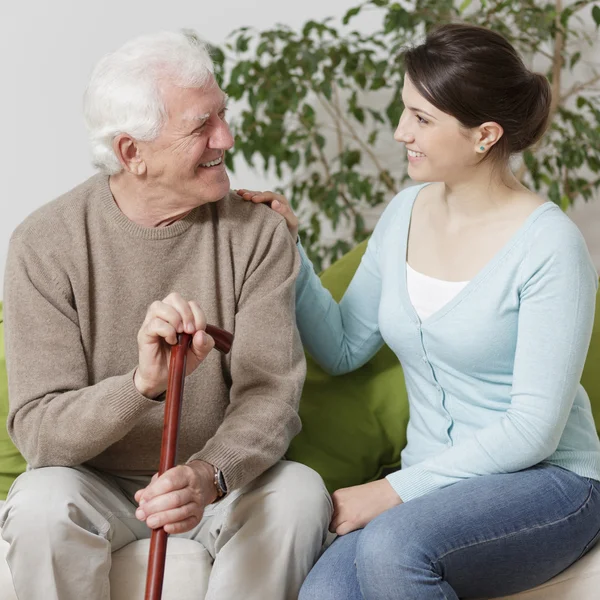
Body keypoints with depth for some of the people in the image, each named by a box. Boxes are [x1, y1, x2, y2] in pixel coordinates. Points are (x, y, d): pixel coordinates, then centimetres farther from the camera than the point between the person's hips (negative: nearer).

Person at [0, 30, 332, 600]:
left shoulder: (257, 232, -9)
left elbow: (270, 394, -16)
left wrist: (209, 475, -38)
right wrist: (142, 384, -39)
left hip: (225, 478, 2)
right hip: (98, 483, -1)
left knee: (300, 492, -28)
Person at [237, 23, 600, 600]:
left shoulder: (548, 244, -14)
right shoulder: (405, 213, 6)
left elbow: (533, 429, -16)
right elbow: (342, 349, 13)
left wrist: (390, 491, -18)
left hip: (546, 482, -4)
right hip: (433, 485, 4)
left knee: (392, 546, -34)